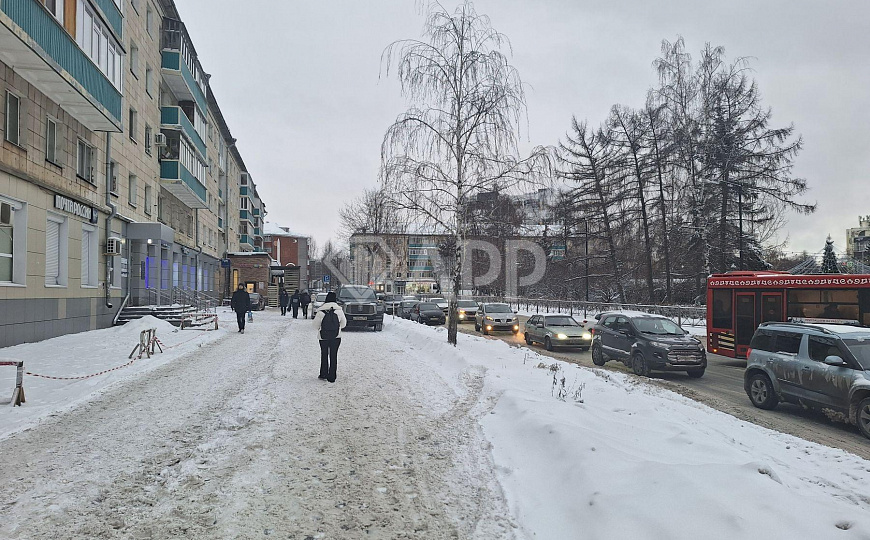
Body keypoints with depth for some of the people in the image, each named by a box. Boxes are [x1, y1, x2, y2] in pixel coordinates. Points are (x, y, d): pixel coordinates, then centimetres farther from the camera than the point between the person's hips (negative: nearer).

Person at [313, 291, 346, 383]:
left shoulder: (321, 311, -10)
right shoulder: (339, 310, -6)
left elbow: (316, 324, -3)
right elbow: (343, 323, 3)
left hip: (323, 337, -1)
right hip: (336, 337, 1)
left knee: (324, 355, 15)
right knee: (333, 355, 7)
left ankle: (323, 375, 18)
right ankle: (332, 377, 8)